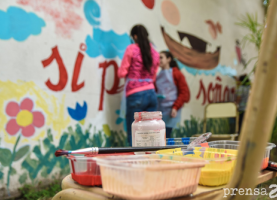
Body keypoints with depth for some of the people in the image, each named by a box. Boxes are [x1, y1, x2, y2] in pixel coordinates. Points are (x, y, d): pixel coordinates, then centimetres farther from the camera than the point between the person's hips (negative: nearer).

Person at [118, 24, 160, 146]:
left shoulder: (131, 49, -4)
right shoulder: (155, 53, 11)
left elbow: (121, 73, -1)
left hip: (135, 95, -5)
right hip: (151, 94, 5)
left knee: (133, 135, 0)